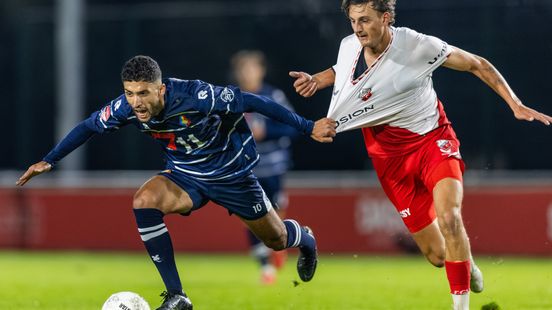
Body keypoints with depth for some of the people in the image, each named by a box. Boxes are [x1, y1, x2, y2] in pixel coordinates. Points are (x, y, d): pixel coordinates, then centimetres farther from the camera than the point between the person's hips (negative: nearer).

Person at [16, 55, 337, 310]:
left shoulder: (194, 96, -36)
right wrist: (48, 161, -3)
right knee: (144, 202, -27)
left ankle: (306, 238, 54)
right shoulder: (126, 107, -22)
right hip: (186, 175, 3)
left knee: (276, 239, 11)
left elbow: (250, 101, -27)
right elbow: (89, 127, -2)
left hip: (232, 172, -3)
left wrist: (309, 127, -22)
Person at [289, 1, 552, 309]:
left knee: (449, 218, -31)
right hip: (390, 154, 3)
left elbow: (477, 65, -7)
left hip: (433, 141, -3)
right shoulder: (349, 46, -7)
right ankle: (466, 264, 37)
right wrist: (315, 80, 0)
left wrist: (516, 105, -11)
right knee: (437, 255, 1)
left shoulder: (418, 46, -19)